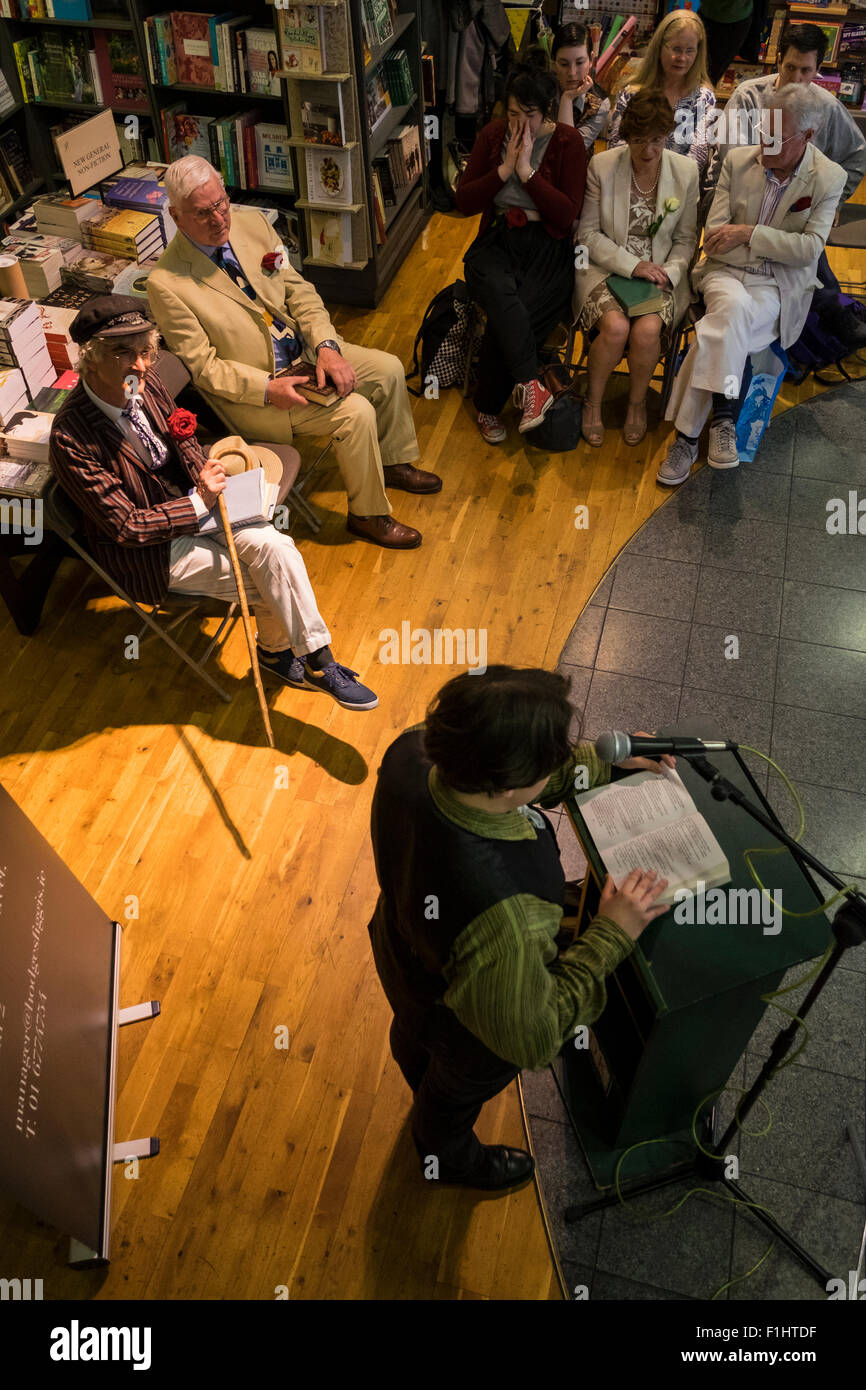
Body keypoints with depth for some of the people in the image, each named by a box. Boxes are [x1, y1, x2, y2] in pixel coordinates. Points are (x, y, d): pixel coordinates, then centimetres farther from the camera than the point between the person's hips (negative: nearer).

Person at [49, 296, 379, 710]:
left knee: (272, 545, -21)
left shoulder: (144, 382, -8)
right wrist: (199, 502, -25)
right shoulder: (72, 438, -27)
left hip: (190, 497, 6)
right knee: (272, 583, -14)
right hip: (147, 545, -5)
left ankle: (278, 651, -4)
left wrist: (208, 478, -11)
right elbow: (126, 526, -22)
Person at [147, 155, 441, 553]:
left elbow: (299, 291, 1)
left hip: (303, 351, 7)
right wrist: (268, 389, -28)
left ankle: (394, 464, 28)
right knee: (355, 412, -22)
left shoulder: (252, 222, -4)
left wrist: (327, 347, -15)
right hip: (249, 388, -7)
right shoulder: (165, 283, -21)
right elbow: (203, 367, -17)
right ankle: (368, 515, -2)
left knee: (388, 370, 5)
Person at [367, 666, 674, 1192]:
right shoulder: (501, 913, -51)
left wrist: (606, 759, -8)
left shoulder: (413, 753, -32)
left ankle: (426, 1092, 78)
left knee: (414, 1036, 41)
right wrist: (611, 935, -26)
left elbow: (510, 773, -9)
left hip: (404, 950, 6)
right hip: (459, 1026, -6)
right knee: (458, 1089, 32)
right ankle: (449, 1157, 69)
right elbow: (532, 1038, -32)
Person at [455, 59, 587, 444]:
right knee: (501, 293, -36)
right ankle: (530, 385, -39)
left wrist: (527, 170, -13)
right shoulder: (493, 135, 9)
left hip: (547, 249, -2)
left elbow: (567, 214, -9)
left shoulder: (568, 142, 1)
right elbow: (464, 202, 4)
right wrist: (505, 169, -7)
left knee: (504, 318, -28)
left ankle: (487, 406, -11)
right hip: (496, 242, 2)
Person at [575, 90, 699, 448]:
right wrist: (631, 265, -13)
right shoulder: (601, 166, -4)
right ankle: (593, 402, -4)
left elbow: (686, 238, 8)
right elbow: (588, 234, -3)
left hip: (661, 272, 1)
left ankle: (637, 402, 1)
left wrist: (668, 273, -11)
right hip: (606, 267, -1)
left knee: (648, 329, -29)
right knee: (615, 326, -32)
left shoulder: (686, 170, 1)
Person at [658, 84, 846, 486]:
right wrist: (776, 244, -9)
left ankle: (688, 434, -29)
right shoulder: (738, 160, 6)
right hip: (726, 272, 2)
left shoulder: (830, 178, 1)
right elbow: (715, 236, 2)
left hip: (779, 287, -1)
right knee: (734, 306, -35)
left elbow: (810, 248, -7)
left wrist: (749, 233, -13)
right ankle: (722, 415, -28)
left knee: (723, 328, -32)